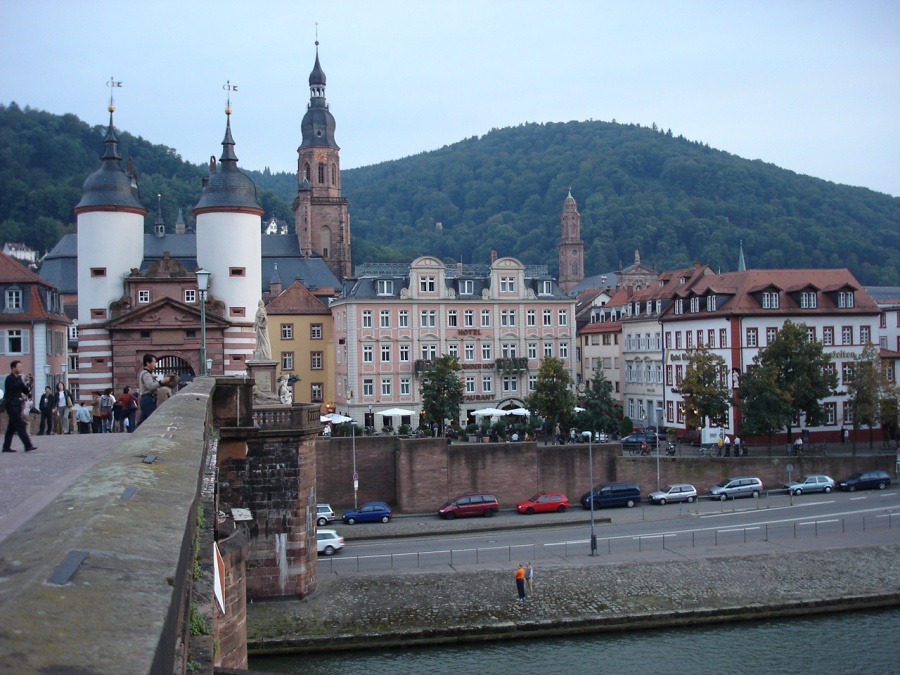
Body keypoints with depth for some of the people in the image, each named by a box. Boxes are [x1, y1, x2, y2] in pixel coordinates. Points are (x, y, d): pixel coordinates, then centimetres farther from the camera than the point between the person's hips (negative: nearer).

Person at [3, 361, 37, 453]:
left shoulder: (19, 379, 15)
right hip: (11, 404, -8)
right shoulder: (9, 378, -7)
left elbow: (26, 392, 15)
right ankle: (28, 445, -19)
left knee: (12, 426, 10)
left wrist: (29, 384, -1)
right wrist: (22, 382, -23)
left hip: (17, 404, 8)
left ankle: (6, 447, 14)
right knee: (20, 424, -13)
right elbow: (12, 388, -24)